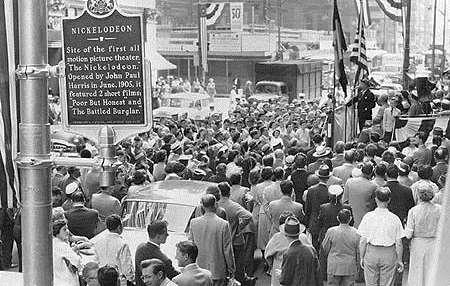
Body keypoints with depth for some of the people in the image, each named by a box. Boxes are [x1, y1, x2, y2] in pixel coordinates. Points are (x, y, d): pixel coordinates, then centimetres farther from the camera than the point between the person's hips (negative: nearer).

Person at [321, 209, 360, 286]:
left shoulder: (331, 231, -12)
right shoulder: (355, 233, -8)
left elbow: (325, 249, -2)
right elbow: (358, 251, 0)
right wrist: (357, 266, 14)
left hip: (334, 267, -1)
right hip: (350, 268, 1)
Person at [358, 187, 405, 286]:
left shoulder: (368, 217, -7)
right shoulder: (395, 218, -6)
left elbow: (362, 242, -4)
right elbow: (399, 244, -3)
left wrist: (362, 258, 8)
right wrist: (399, 260, 9)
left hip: (371, 253, 0)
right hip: (389, 254, 0)